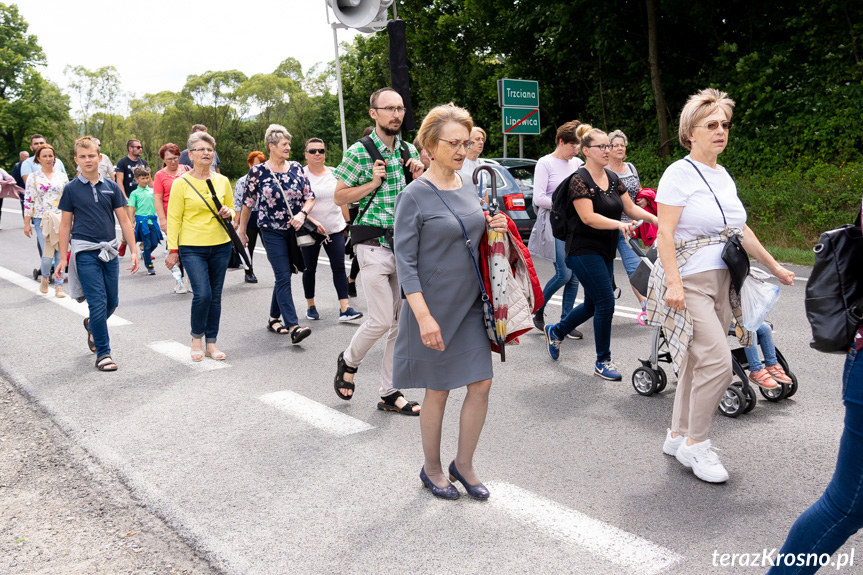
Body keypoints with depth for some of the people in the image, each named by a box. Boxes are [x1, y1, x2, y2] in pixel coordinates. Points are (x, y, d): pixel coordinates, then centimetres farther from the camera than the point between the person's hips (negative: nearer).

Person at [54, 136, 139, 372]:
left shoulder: (111, 187, 5)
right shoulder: (71, 189, 0)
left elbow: (124, 220, 6)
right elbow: (65, 224, 3)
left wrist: (133, 250, -1)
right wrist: (63, 258, 0)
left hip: (109, 251, 3)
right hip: (85, 252, -3)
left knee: (112, 302, 10)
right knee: (98, 303, -7)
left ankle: (92, 325, 42)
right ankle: (103, 353, 3)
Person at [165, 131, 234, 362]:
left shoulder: (222, 181, 7)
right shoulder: (181, 183, -3)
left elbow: (233, 210, 18)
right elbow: (173, 218, -3)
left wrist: (228, 213, -5)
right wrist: (173, 249, -7)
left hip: (220, 246, 4)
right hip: (192, 247, -4)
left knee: (215, 296, 8)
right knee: (202, 294, -13)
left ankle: (211, 343, 20)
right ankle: (196, 338, 11)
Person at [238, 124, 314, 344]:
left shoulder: (296, 168, 3)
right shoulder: (258, 172, -5)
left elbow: (310, 197, 4)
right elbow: (248, 204, 3)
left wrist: (302, 214, -16)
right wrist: (242, 230, 9)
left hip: (294, 230, 4)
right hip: (272, 232, -4)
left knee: (283, 275, 13)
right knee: (283, 277, -11)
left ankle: (274, 318, 29)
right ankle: (293, 326, -15)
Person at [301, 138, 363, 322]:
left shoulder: (334, 173, 6)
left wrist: (347, 223, 13)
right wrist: (313, 222, -26)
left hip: (335, 229, 2)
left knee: (339, 267, -5)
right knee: (310, 268, 9)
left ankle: (345, 309, -7)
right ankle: (310, 307, 24)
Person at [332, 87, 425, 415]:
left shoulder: (409, 151, 11)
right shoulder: (359, 152, -5)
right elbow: (340, 197, -2)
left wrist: (418, 177, 0)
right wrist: (373, 183, -13)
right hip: (375, 246, -6)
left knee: (403, 322, 6)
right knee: (382, 320, -8)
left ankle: (390, 393, 17)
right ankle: (348, 361, 23)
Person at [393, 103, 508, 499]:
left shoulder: (468, 186, 7)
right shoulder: (415, 196, -13)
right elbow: (405, 262, -16)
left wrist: (493, 228, 0)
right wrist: (424, 316, -22)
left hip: (472, 302, 6)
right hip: (435, 305, -6)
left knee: (482, 384, 5)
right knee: (438, 390, 7)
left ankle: (464, 464, 25)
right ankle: (432, 470, 28)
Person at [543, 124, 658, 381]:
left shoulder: (613, 178, 10)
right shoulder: (580, 180, -13)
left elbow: (630, 208, 10)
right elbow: (588, 217, -22)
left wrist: (654, 218, -6)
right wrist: (619, 224, -34)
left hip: (606, 251, 8)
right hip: (584, 251, -8)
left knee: (593, 305, 15)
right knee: (606, 303, -9)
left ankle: (555, 331, 39)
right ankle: (603, 362, 6)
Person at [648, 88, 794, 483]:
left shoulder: (723, 176, 15)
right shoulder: (680, 174, -8)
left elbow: (741, 230, 22)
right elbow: (664, 233, -15)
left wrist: (774, 267, 25)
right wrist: (673, 282, -23)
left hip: (720, 281, 8)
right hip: (688, 282, -8)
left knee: (698, 362, 9)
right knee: (718, 362, -13)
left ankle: (678, 436, 23)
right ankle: (695, 444, 3)